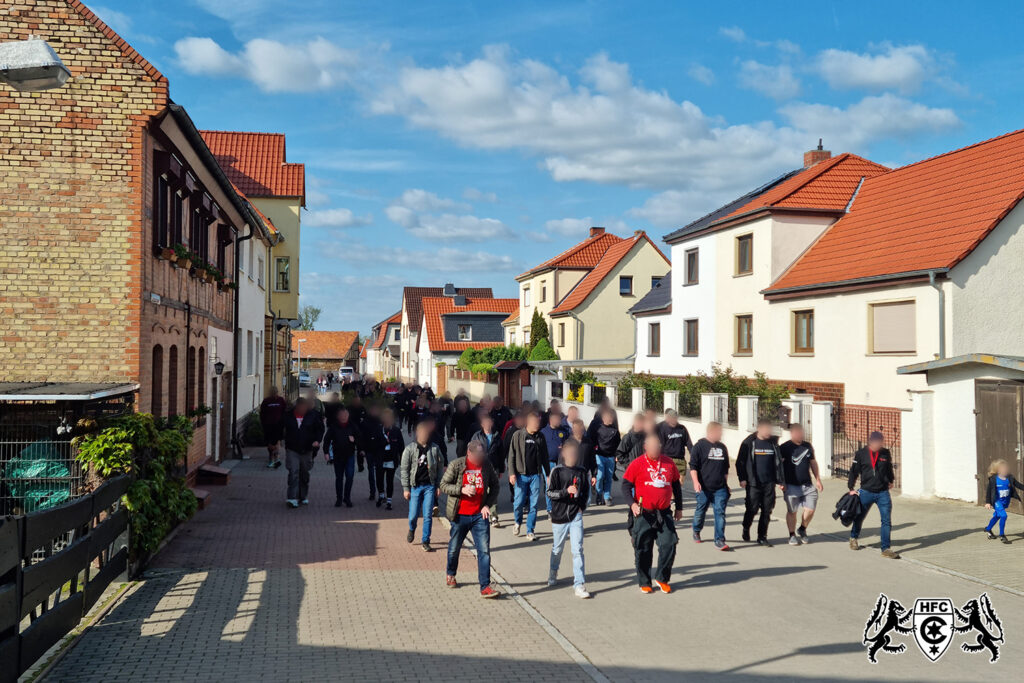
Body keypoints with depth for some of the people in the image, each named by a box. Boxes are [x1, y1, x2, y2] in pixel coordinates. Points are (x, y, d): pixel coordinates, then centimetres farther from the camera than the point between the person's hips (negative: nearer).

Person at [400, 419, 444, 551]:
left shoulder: (434, 448, 2)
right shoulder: (410, 449, -2)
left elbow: (440, 467, 7)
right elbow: (404, 469, 0)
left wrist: (438, 486, 3)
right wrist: (406, 488, -4)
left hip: (430, 486, 1)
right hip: (415, 486, -1)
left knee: (428, 515, -1)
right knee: (413, 515, 2)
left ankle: (425, 541, 11)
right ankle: (412, 529, 36)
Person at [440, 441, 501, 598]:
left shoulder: (486, 465, 0)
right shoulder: (456, 465, -7)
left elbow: (494, 486, 11)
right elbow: (443, 485, -5)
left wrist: (488, 504, 0)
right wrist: (462, 490, -19)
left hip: (479, 515, 1)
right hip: (460, 515, -1)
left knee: (484, 550, -7)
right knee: (454, 548, 15)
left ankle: (485, 587, -5)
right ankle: (450, 574, 43)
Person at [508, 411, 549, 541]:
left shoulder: (540, 437, 8)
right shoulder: (518, 435, -1)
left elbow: (544, 456, 15)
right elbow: (512, 455, -1)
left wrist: (548, 474, 14)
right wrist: (512, 473, -9)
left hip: (536, 475, 2)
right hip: (521, 475, -2)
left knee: (534, 504, 0)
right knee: (519, 502, -2)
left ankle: (530, 531, 10)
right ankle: (517, 522, 28)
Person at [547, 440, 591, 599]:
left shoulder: (582, 472, 3)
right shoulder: (557, 471, -5)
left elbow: (586, 492, 15)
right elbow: (550, 493, -9)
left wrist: (582, 506, 1)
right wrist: (566, 491, -23)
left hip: (576, 516, 1)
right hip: (559, 516, -1)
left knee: (577, 550, -7)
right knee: (557, 549, 15)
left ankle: (579, 585, -5)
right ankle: (552, 575, 42)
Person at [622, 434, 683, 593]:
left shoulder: (669, 463, 8)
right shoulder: (637, 464, -4)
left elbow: (676, 486, 18)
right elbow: (626, 485, -4)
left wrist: (679, 508, 19)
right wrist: (632, 503, -19)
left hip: (664, 513, 3)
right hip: (643, 514, -3)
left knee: (669, 545, -3)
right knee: (643, 549, 4)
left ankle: (662, 578, 17)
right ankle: (644, 582, 20)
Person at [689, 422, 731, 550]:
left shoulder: (722, 447, 14)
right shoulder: (699, 446, -3)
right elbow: (693, 466, -7)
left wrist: (725, 484, 20)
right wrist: (696, 482, -18)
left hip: (720, 488, 4)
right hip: (704, 488, -3)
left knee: (720, 513, -5)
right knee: (700, 511, 10)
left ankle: (719, 540, -4)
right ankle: (696, 532, 35)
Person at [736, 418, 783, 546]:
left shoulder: (773, 443, 9)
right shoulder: (749, 443, -2)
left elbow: (778, 462, 14)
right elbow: (740, 462, 0)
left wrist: (780, 481, 10)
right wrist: (742, 478, -6)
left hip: (769, 483, 4)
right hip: (753, 483, -3)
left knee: (767, 510, 3)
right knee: (752, 509, -5)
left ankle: (762, 537, 14)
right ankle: (746, 529, 23)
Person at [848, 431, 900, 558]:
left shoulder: (886, 453, -1)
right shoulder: (860, 454, -6)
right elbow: (854, 471, 3)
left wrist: (890, 481, 30)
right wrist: (851, 488, 4)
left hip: (883, 493, 1)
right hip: (866, 492, -1)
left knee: (886, 520, -9)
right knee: (859, 517, 16)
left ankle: (886, 549, -3)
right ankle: (853, 538, 42)